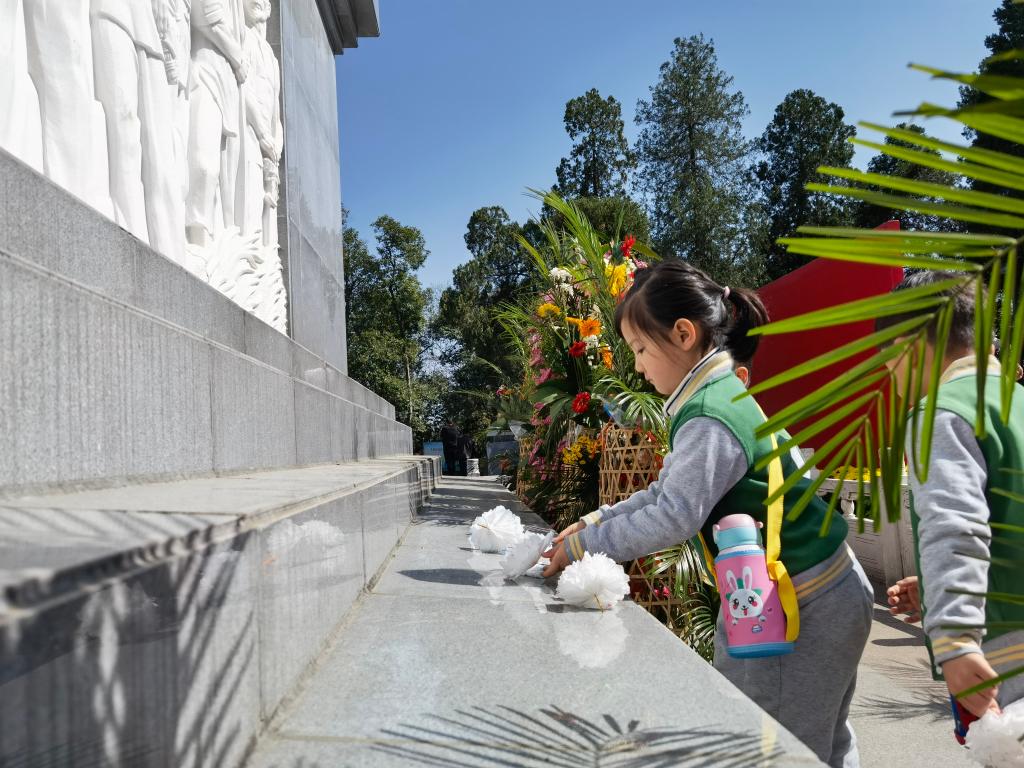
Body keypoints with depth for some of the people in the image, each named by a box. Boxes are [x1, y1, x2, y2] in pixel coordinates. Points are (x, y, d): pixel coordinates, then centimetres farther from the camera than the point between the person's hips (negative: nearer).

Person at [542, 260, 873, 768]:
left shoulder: (711, 420, -26)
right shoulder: (719, 396, 7)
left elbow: (674, 516, -28)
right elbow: (667, 491, 11)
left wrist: (584, 545, -18)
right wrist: (595, 522, 3)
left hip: (804, 607, -10)